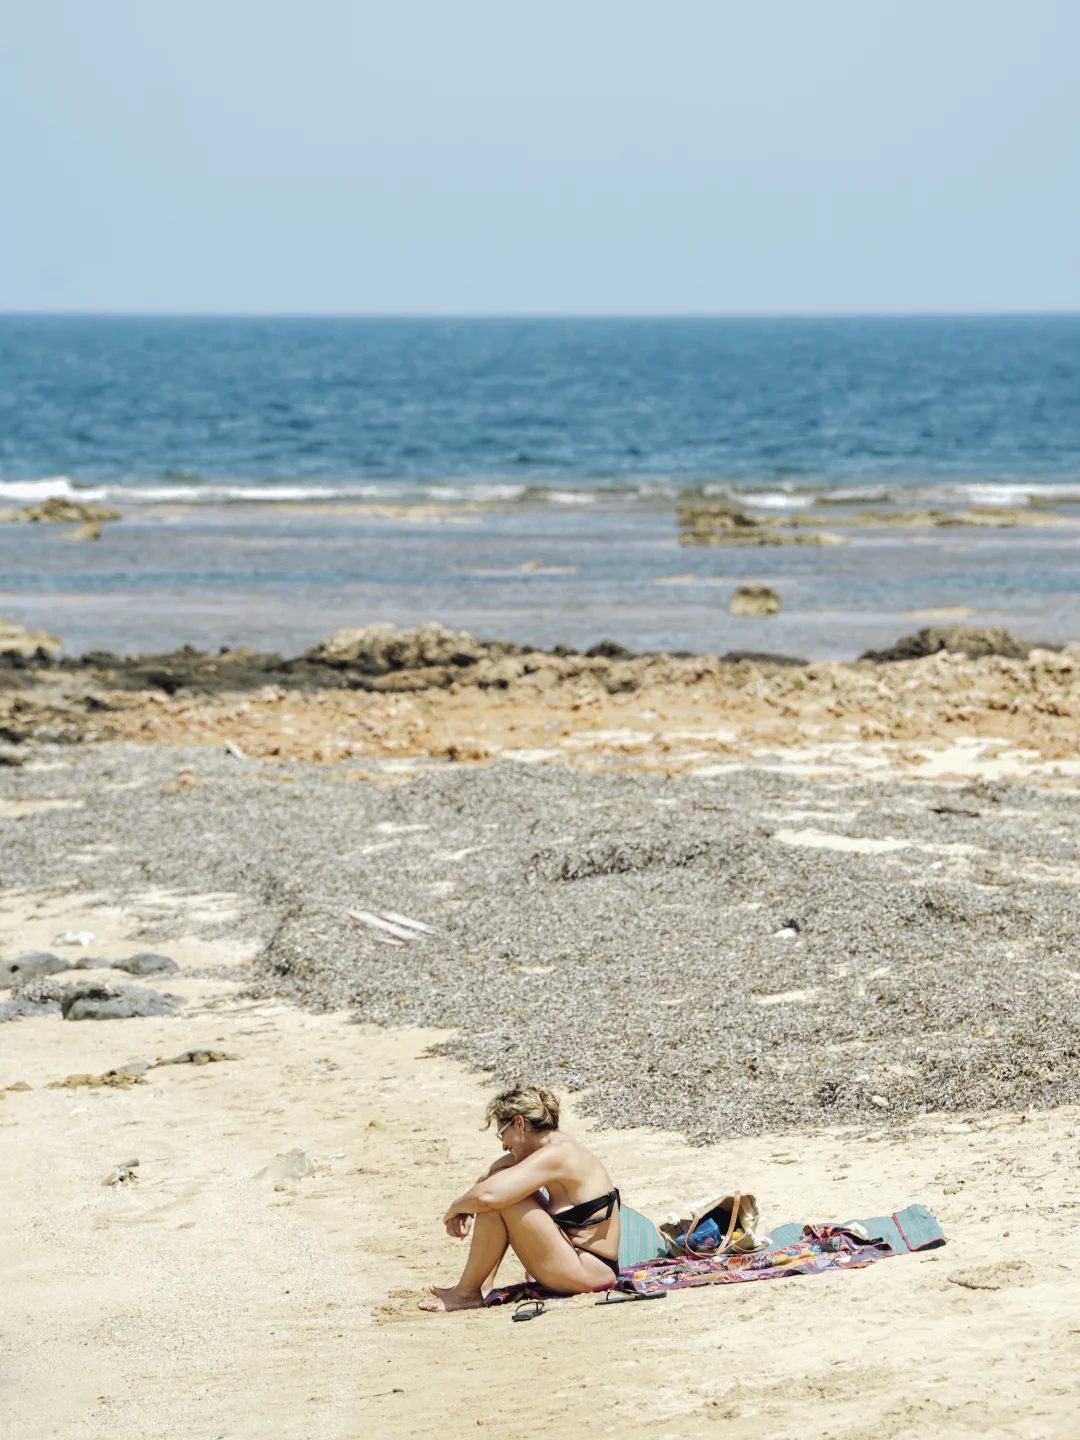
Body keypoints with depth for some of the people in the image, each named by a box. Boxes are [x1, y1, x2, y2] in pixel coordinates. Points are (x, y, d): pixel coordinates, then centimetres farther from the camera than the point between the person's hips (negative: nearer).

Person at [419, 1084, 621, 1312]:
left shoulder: (555, 1155, -18)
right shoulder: (564, 1150, 12)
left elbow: (487, 1196, -29)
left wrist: (456, 1207, -8)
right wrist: (463, 1210, 4)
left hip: (588, 1274, -10)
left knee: (496, 1201, -19)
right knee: (501, 1180, 16)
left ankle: (467, 1293, -4)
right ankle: (483, 1286, 10)